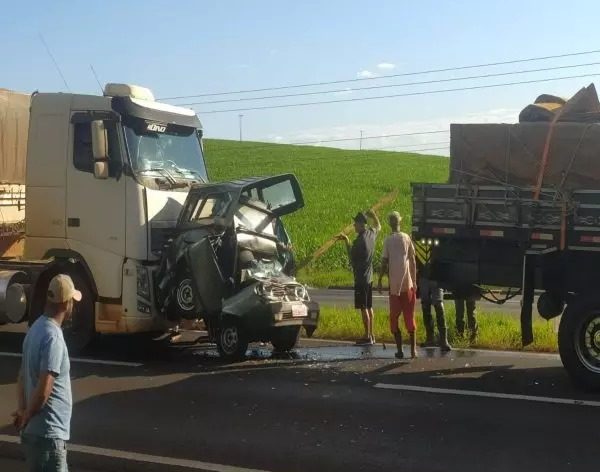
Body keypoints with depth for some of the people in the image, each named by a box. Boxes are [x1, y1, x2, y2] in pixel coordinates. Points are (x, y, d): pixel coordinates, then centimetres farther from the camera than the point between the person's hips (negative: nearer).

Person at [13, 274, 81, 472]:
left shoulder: (36, 329, 9)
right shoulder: (53, 337, -20)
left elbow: (22, 377, 15)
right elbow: (44, 389, -26)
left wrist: (23, 411, 8)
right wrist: (27, 415, -10)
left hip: (35, 430, 10)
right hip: (49, 433, -10)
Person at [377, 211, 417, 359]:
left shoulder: (388, 240, -5)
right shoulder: (407, 238, 3)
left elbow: (384, 262, -6)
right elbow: (413, 261, 5)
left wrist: (380, 281, 3)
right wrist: (414, 282, 11)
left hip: (394, 285, -3)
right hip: (408, 284, 3)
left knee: (394, 318, 6)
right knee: (410, 317, 8)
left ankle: (399, 350, 1)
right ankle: (413, 350, 5)